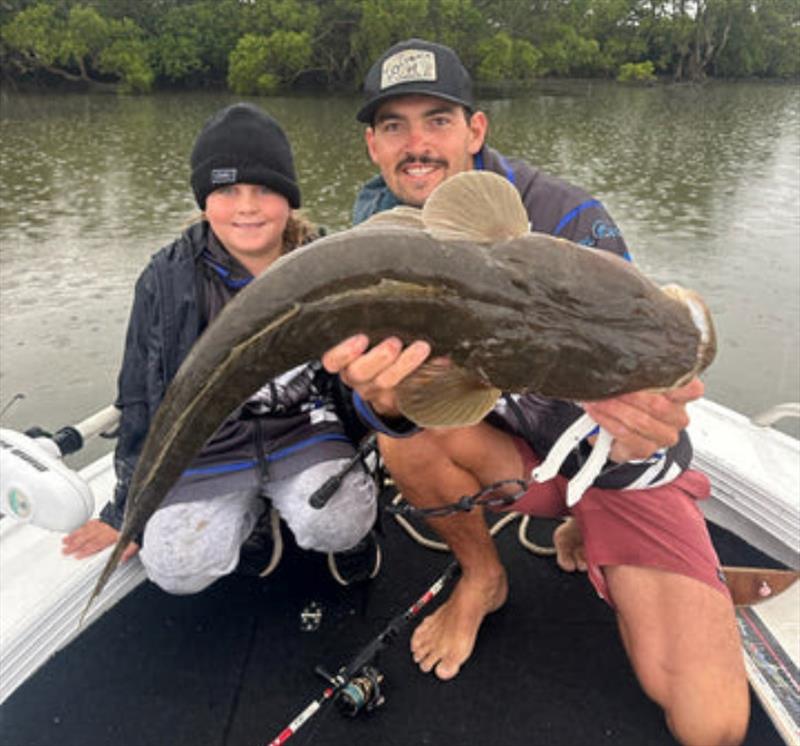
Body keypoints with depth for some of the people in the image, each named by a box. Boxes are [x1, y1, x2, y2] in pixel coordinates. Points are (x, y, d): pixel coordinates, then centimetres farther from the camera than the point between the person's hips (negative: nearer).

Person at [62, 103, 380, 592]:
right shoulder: (168, 280, -7)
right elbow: (142, 400, 2)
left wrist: (363, 471, 5)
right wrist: (128, 511, 7)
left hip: (304, 429, -1)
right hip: (210, 442, 1)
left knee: (338, 526, -28)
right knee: (176, 569, -18)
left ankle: (351, 519, 10)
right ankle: (251, 511, 13)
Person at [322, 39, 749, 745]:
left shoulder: (569, 222, -24)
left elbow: (630, 388, -26)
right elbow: (381, 376, -19)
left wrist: (644, 428, -51)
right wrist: (382, 398, -45)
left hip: (624, 469, -2)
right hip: (513, 447, 3)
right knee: (404, 434, -30)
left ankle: (589, 539, 13)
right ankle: (482, 581, 0)